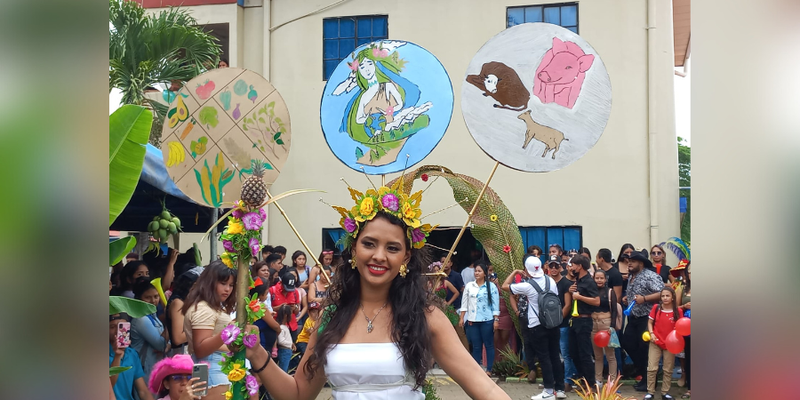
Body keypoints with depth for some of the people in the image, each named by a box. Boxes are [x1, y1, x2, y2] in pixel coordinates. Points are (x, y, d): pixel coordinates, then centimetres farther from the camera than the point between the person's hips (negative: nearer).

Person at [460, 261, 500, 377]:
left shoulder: (491, 287, -2)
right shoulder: (469, 286, 7)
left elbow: (495, 304, -2)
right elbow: (464, 303, 10)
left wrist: (496, 320, -7)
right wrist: (462, 318, 5)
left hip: (487, 321, -3)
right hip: (472, 321, 3)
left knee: (489, 345, 4)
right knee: (476, 346, 6)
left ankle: (489, 369, 10)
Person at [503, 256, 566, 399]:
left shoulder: (527, 286, -14)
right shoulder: (551, 281, 1)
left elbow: (505, 286, -5)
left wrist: (515, 272, 5)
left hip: (537, 326, -5)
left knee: (544, 358, 2)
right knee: (555, 356, 12)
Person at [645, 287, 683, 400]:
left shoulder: (678, 311, -4)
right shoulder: (656, 308, -2)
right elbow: (650, 322, 3)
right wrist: (651, 334, -12)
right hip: (656, 343, 0)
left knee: (668, 370, 9)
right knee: (652, 368, -3)